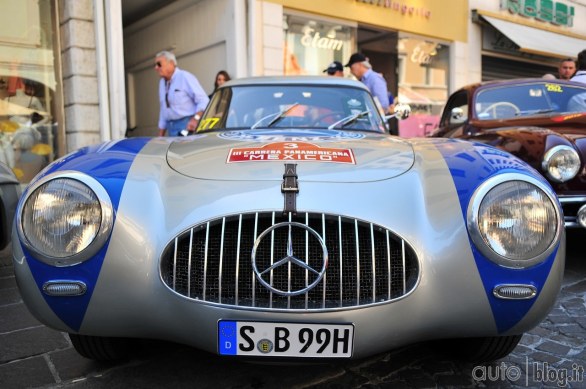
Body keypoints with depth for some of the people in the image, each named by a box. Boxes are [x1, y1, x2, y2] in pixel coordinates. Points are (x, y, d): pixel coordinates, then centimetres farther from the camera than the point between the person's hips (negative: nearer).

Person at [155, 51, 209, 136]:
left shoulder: (185, 77, -7)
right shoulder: (162, 82, 16)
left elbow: (203, 100, -13)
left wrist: (196, 118, -29)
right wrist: (160, 136, 17)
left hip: (188, 124, -7)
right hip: (171, 127, 7)